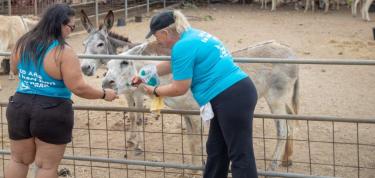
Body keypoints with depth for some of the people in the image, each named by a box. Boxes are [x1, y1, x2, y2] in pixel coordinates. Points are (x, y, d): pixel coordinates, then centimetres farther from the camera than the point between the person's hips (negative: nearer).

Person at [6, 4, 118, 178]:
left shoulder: (23, 43, 2)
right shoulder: (64, 52, -18)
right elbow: (78, 88, -19)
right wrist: (104, 94, -6)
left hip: (19, 107, 6)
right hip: (52, 113, -6)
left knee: (18, 160, 19)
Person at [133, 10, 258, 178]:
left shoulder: (183, 47, -15)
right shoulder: (192, 36, 16)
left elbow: (179, 88, -10)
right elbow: (171, 64, 33)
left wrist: (154, 91, 6)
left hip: (232, 99, -10)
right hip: (237, 93, 10)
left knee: (240, 155, -6)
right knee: (215, 149, 19)